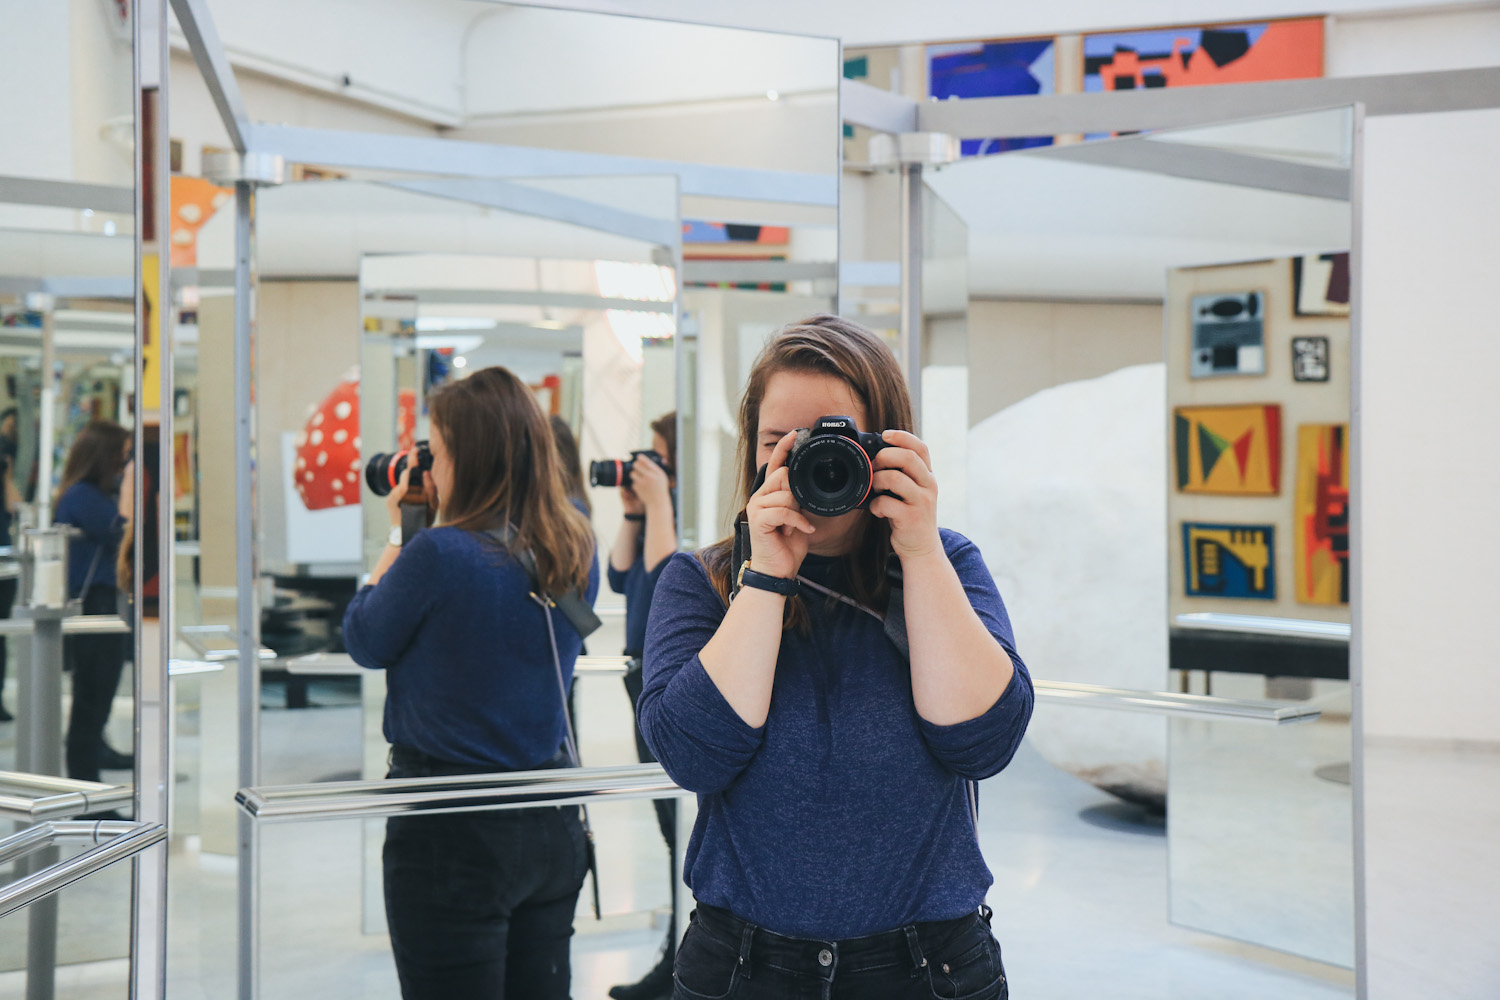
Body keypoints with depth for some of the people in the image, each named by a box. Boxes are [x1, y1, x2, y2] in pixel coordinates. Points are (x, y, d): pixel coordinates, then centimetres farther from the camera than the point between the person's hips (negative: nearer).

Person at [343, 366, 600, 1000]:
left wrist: (398, 534, 5)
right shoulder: (576, 549, 1)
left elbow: (364, 643, -3)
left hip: (454, 828, -6)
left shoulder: (440, 554, -19)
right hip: (553, 822, 7)